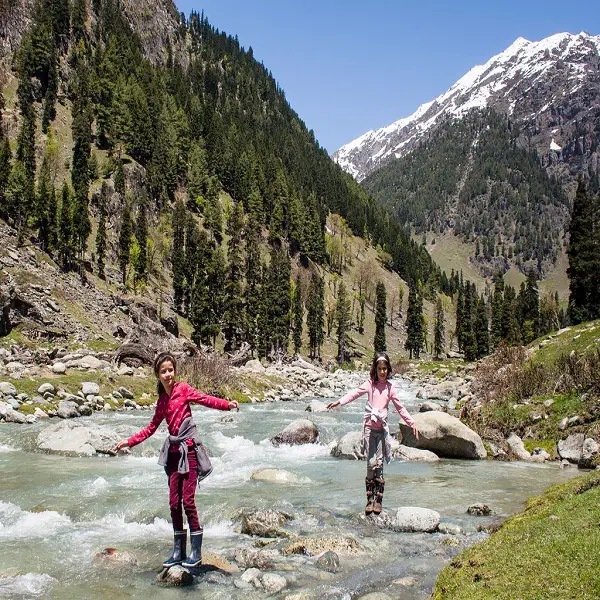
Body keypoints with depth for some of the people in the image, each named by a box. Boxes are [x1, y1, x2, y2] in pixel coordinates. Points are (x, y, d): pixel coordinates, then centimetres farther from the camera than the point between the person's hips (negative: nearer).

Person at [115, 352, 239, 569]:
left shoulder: (183, 389, -2)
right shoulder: (162, 400, 15)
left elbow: (206, 399, -15)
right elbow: (151, 427, 25)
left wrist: (227, 404, -32)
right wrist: (129, 442, 26)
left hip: (189, 449, -6)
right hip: (173, 452, 6)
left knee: (188, 500, -8)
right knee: (174, 503, 6)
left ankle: (196, 551, 3)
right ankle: (178, 551, 16)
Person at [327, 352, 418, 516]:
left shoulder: (390, 387, 9)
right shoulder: (370, 383, 2)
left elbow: (400, 407, 15)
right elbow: (355, 393, -10)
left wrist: (411, 423, 13)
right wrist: (339, 401, -24)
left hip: (383, 428, 1)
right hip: (369, 427, -1)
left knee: (379, 464, 0)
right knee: (371, 463, -4)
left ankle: (379, 499, 7)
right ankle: (370, 499, 3)